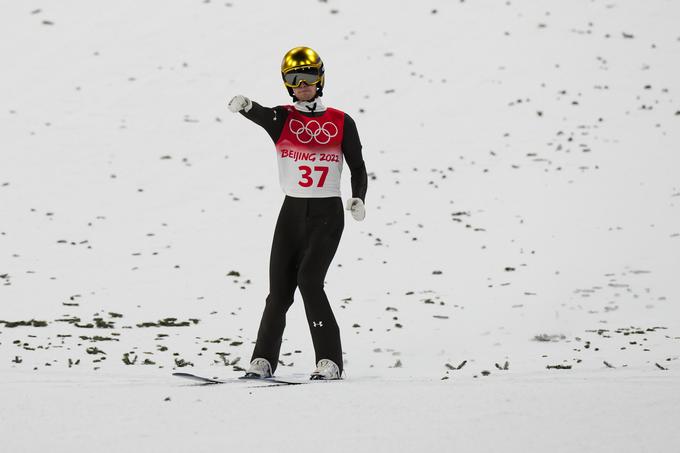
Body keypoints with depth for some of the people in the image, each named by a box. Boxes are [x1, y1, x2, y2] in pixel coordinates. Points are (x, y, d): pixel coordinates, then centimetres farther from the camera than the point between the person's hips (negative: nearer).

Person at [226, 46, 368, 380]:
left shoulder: (341, 123, 2)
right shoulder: (282, 118, 2)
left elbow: (358, 168, 8)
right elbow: (261, 115, -21)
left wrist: (358, 199, -12)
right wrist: (244, 106, -44)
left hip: (327, 214, -2)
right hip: (292, 212, 2)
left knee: (308, 279, -18)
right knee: (279, 290, 2)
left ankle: (330, 362, -14)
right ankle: (263, 362, 16)